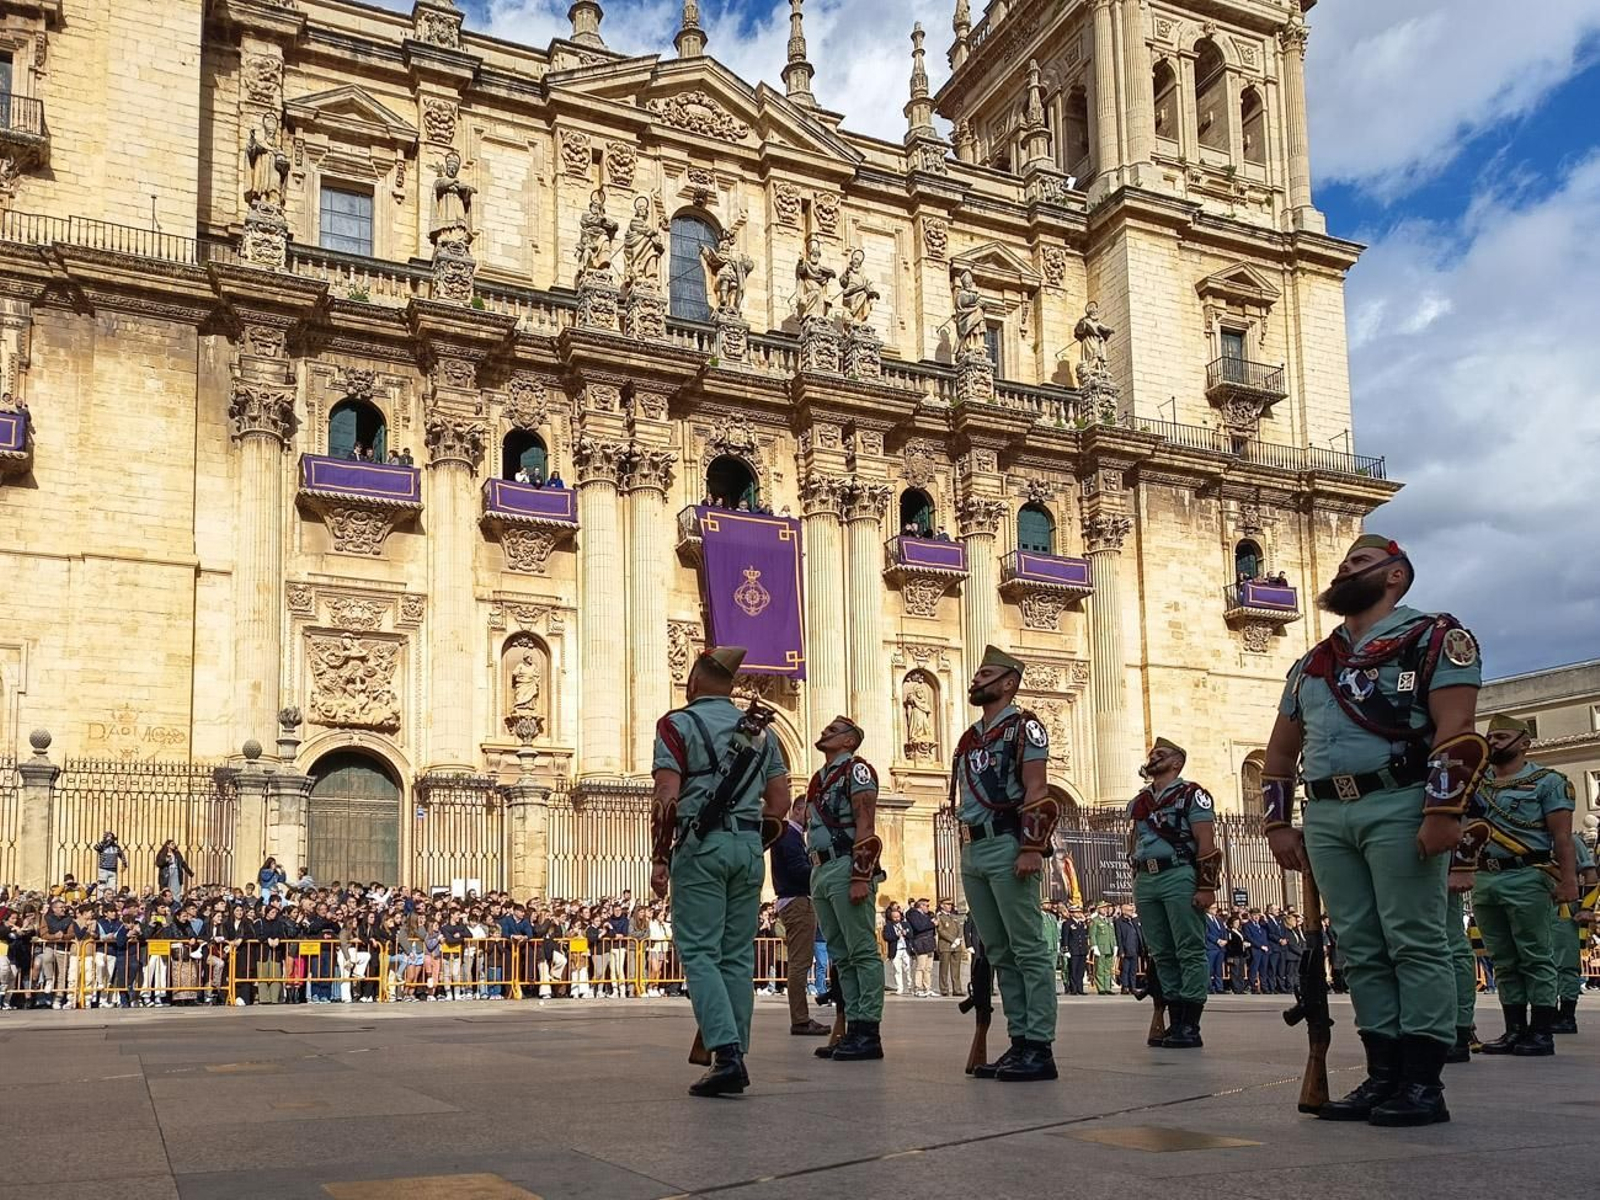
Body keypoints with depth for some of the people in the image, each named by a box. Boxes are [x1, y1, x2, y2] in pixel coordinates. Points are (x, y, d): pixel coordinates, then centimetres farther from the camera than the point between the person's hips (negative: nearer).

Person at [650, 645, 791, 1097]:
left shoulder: (678, 724, -1)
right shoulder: (759, 731, 15)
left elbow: (668, 798, -10)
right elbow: (780, 802, 12)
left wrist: (659, 860, -8)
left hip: (701, 845, -5)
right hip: (749, 846, 5)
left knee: (699, 953, -4)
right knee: (738, 955, 8)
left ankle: (726, 1054, -17)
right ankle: (734, 1058, 9)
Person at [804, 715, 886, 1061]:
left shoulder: (856, 769, -3)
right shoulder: (818, 780, 23)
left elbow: (866, 827, -12)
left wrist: (861, 877, -20)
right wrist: (814, 881, 18)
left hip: (846, 868, -9)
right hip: (820, 871, 9)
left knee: (862, 951, -6)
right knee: (840, 955, 9)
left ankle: (868, 1032, -6)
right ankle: (853, 1028, 13)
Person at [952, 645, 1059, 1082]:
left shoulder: (1023, 726, -1)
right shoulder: (969, 739, 21)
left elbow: (1037, 792, -10)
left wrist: (1032, 848, -18)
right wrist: (965, 854, 18)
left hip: (1006, 847, -9)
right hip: (972, 851, 9)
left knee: (1028, 949, -7)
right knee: (999, 954, 8)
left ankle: (1040, 1049, -6)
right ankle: (1020, 1042, 12)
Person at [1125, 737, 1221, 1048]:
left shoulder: (1190, 795, 1)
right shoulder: (1138, 803, 21)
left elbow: (1206, 843, -6)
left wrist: (1206, 886, -14)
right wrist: (1137, 886, 18)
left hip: (1179, 876, -7)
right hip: (1146, 880, 7)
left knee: (1190, 951, -5)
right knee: (1162, 955, 8)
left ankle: (1191, 1026, -5)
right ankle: (1175, 1022, 12)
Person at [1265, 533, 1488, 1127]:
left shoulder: (1434, 638, 3)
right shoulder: (1311, 665, 22)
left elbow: (1457, 732, -9)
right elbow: (1279, 752, 26)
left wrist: (1444, 811, -20)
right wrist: (1278, 825, 16)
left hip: (1399, 807, -6)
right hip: (1325, 818, 6)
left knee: (1413, 943, -5)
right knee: (1361, 951, 6)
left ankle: (1423, 1083, -1)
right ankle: (1384, 1075, 12)